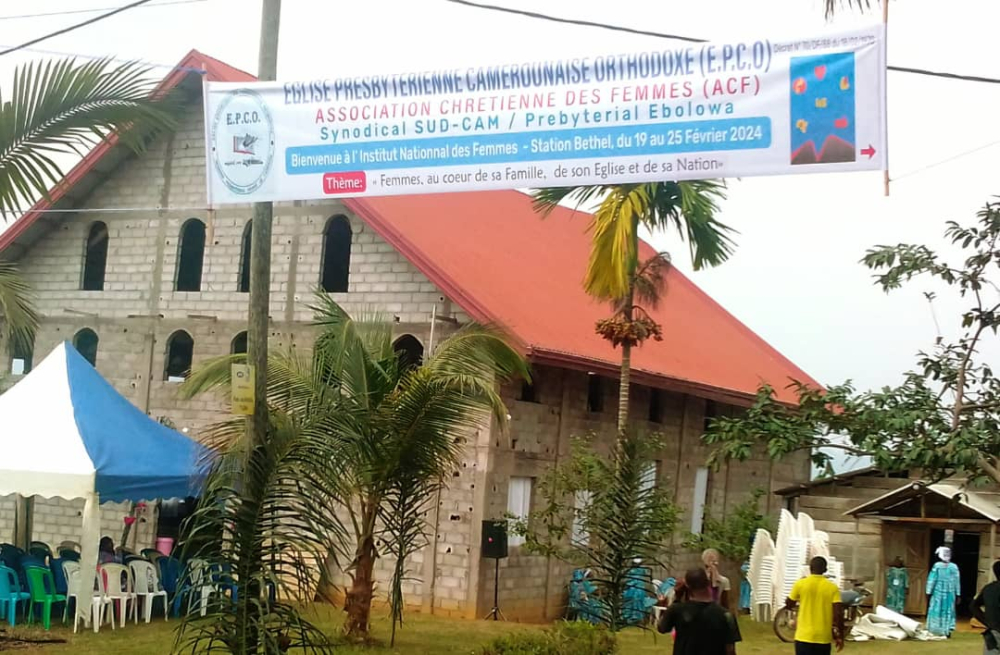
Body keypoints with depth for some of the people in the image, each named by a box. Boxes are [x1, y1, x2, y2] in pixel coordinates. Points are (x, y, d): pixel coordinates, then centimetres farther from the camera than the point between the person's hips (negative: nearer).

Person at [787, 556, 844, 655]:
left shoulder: (800, 584, -4)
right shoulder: (832, 588, -2)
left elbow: (788, 605, 9)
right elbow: (838, 614, -8)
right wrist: (840, 636, 0)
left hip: (804, 636, -1)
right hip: (823, 638, 1)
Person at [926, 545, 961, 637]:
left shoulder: (937, 566, -11)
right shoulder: (954, 567, -4)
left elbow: (931, 580, -8)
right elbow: (957, 582, 1)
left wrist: (929, 592, -1)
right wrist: (958, 594, 9)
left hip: (938, 593, -2)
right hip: (950, 594, 2)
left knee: (937, 611, 7)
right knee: (948, 611, 11)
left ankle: (935, 630, 5)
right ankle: (948, 630, 7)